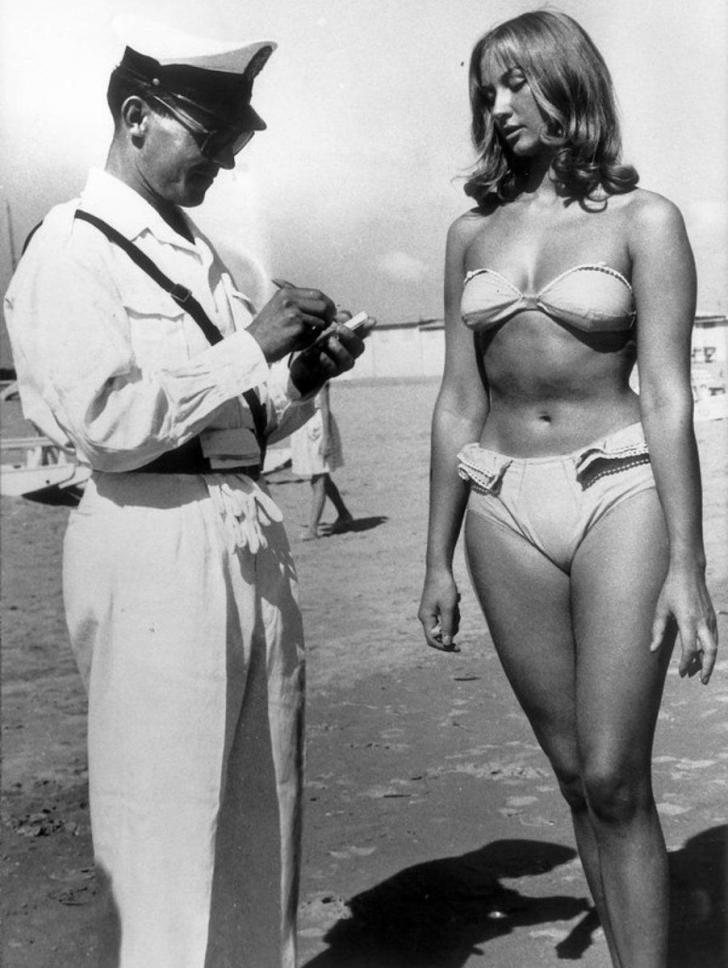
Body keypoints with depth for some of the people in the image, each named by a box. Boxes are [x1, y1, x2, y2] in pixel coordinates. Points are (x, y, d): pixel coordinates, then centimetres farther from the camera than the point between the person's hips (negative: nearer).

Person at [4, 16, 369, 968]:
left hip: (250, 533, 8)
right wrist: (251, 346, -14)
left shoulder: (195, 247, 18)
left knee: (264, 808, 14)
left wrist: (304, 374, 2)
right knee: (168, 817, 0)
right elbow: (106, 423, -17)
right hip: (155, 540, -8)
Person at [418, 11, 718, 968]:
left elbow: (667, 397, -7)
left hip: (619, 493, -4)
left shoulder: (644, 220, -1)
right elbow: (459, 405, 10)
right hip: (505, 508, 4)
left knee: (615, 780, -7)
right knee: (577, 777, 10)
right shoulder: (473, 233, 10)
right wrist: (438, 560, 9)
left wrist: (687, 566, -12)